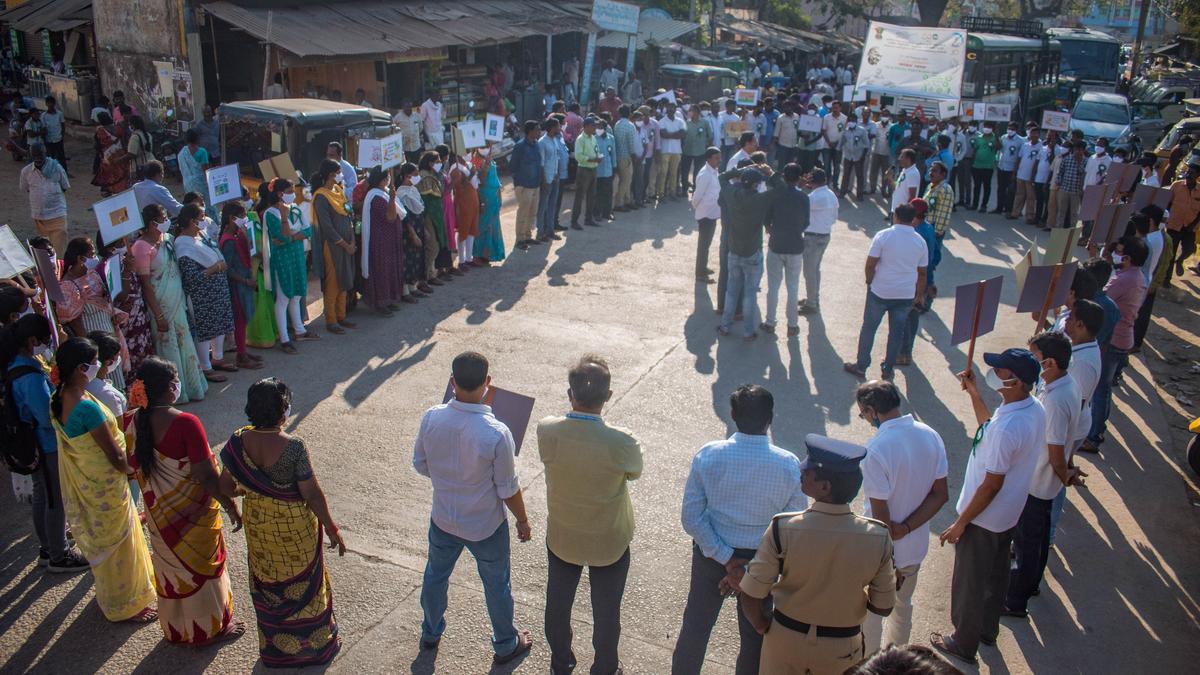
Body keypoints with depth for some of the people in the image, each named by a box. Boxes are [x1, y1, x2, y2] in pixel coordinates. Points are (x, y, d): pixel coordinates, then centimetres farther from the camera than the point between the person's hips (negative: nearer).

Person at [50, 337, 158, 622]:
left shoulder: (58, 399, -6)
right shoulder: (87, 407, -33)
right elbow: (115, 455, -25)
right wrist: (131, 469, -4)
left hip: (81, 479, 9)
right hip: (104, 486, -9)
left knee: (100, 537, 28)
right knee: (115, 541, 11)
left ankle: (109, 591, 50)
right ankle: (124, 606, 29)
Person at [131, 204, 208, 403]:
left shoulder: (167, 238, 4)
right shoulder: (142, 247, -18)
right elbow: (145, 284, -17)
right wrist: (158, 315, -18)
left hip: (177, 300, 7)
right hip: (161, 304, -7)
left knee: (184, 341, 16)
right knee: (167, 345, 5)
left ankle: (189, 386, 30)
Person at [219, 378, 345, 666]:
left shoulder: (237, 442, -16)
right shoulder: (292, 448, -30)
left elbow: (226, 487, -4)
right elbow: (313, 494, -22)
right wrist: (331, 528, -10)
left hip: (257, 524, 4)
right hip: (294, 528, -4)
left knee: (267, 581, 24)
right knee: (302, 583, 18)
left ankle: (273, 648, 43)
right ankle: (312, 644, 37)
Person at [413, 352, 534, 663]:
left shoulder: (431, 418, -21)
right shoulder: (497, 434, -32)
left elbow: (421, 465, -4)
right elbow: (508, 489, -19)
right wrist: (523, 521, -1)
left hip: (443, 519, 4)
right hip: (486, 526, -3)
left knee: (435, 575, 29)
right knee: (496, 585, 22)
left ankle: (431, 632, 54)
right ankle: (506, 645, 44)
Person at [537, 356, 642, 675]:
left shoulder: (547, 431, -26)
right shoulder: (621, 443, -32)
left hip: (561, 538, 2)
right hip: (609, 543, -2)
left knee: (558, 602, 27)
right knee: (606, 611, 23)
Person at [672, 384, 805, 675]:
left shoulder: (708, 455, -19)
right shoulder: (789, 465, -19)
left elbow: (691, 518, -15)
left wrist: (725, 557, -11)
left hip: (711, 554, 1)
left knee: (696, 626, 22)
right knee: (754, 635, 21)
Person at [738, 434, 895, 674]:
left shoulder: (782, 530, -28)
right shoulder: (878, 538, -22)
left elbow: (751, 600, -20)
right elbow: (883, 607, -9)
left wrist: (764, 626, 1)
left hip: (785, 639, -1)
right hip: (842, 649, 2)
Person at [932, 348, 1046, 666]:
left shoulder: (1008, 428, -36)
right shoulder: (1035, 409, -8)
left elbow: (991, 485, -28)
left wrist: (960, 523, -17)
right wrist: (974, 393, 7)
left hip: (983, 520, -8)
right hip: (1008, 515, 9)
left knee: (969, 584, 13)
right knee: (996, 575, 28)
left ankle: (964, 645, 33)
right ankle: (988, 629, 49)